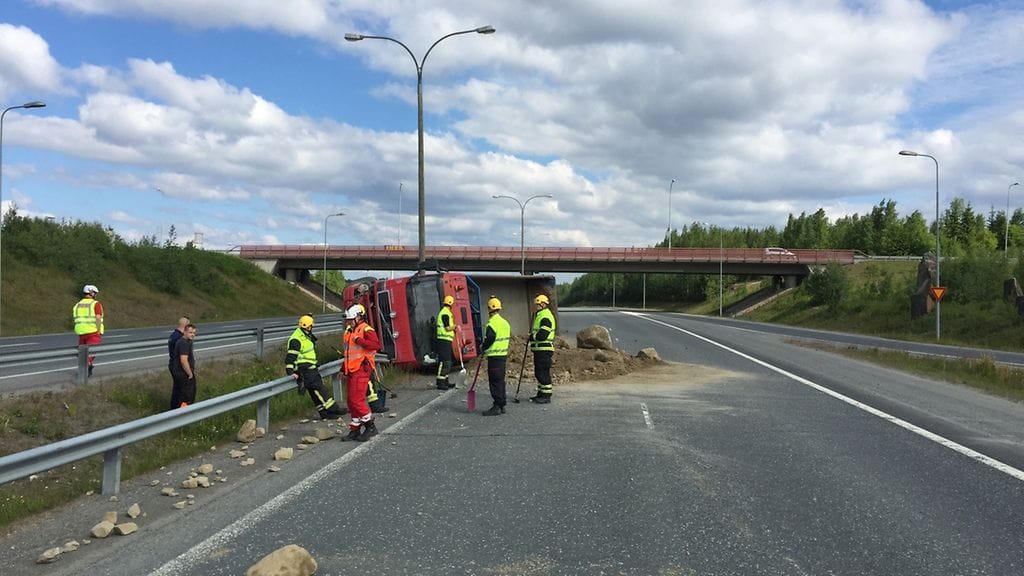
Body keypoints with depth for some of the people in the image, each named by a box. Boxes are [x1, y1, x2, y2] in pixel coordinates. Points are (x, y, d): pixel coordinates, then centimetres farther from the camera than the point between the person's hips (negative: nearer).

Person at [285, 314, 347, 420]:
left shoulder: (307, 336, 16)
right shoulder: (296, 339, -17)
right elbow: (290, 356, -21)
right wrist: (290, 372, -26)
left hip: (311, 368, 10)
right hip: (304, 370, -10)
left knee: (317, 390, 8)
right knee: (318, 388, -11)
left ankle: (325, 413, 10)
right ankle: (333, 409, -11)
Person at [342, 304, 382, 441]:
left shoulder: (366, 330, -9)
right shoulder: (349, 331, 19)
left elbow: (376, 344, -25)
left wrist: (359, 340, -23)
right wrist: (343, 369, 29)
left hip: (361, 369, -9)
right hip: (350, 371, 9)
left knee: (357, 399, -13)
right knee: (352, 401, 10)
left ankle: (370, 426, -2)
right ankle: (355, 430, 18)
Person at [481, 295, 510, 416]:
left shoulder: (492, 324, -17)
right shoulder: (505, 322, 12)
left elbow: (489, 340, -20)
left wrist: (483, 349, -1)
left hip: (494, 357, -9)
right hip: (504, 355, 9)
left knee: (495, 382, -5)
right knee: (500, 381, 14)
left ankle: (497, 407, -4)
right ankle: (502, 406, 18)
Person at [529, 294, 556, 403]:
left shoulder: (546, 317, -15)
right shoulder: (539, 316, 20)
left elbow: (542, 335, -23)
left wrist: (532, 336, -8)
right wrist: (532, 335, 8)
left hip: (544, 350, -11)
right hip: (539, 349, 11)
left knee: (543, 373, -8)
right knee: (538, 373, 16)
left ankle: (546, 396, -5)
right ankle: (541, 394, 24)